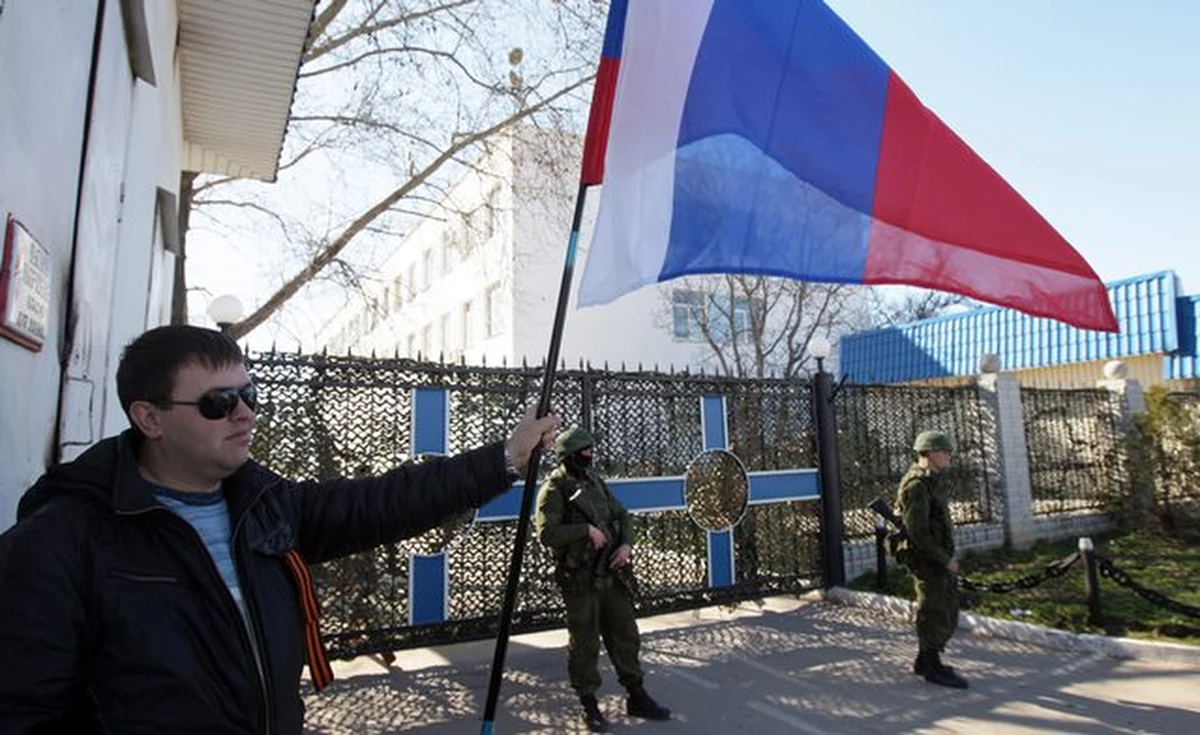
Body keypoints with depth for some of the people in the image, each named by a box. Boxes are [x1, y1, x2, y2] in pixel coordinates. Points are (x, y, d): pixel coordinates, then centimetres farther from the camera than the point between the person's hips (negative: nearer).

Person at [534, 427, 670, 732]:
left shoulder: (594, 480, 9)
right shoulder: (554, 489, -13)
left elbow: (621, 515, 13)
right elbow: (546, 534, -23)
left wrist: (626, 543, -3)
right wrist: (586, 529, -22)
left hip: (611, 574, 7)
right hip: (580, 580, -7)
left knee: (625, 636, 14)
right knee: (585, 644, 6)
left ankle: (636, 698, 29)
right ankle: (589, 706, 23)